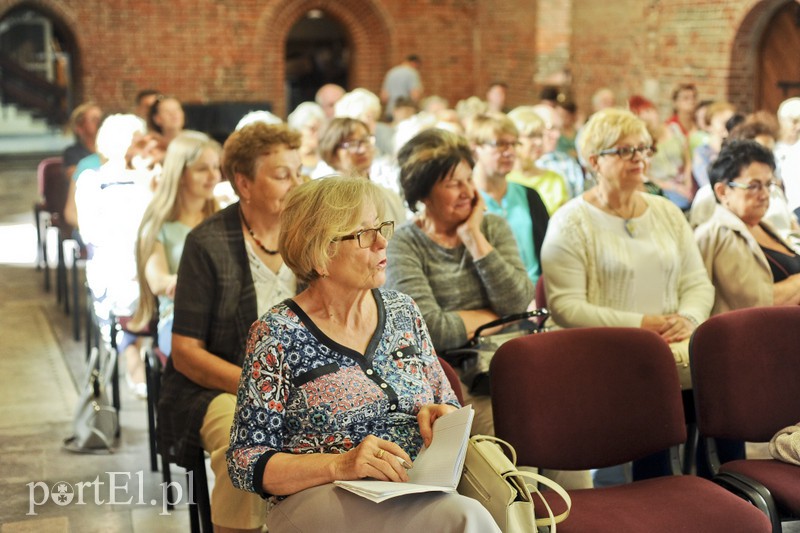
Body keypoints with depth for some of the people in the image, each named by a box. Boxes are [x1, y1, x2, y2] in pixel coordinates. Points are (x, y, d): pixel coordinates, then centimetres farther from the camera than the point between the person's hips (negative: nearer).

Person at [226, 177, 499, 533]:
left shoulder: (402, 311, 11)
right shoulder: (278, 335, -5)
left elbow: (448, 407, 20)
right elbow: (247, 464, -6)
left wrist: (440, 415, -4)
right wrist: (340, 465, -20)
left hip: (417, 494, 6)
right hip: (320, 500, -6)